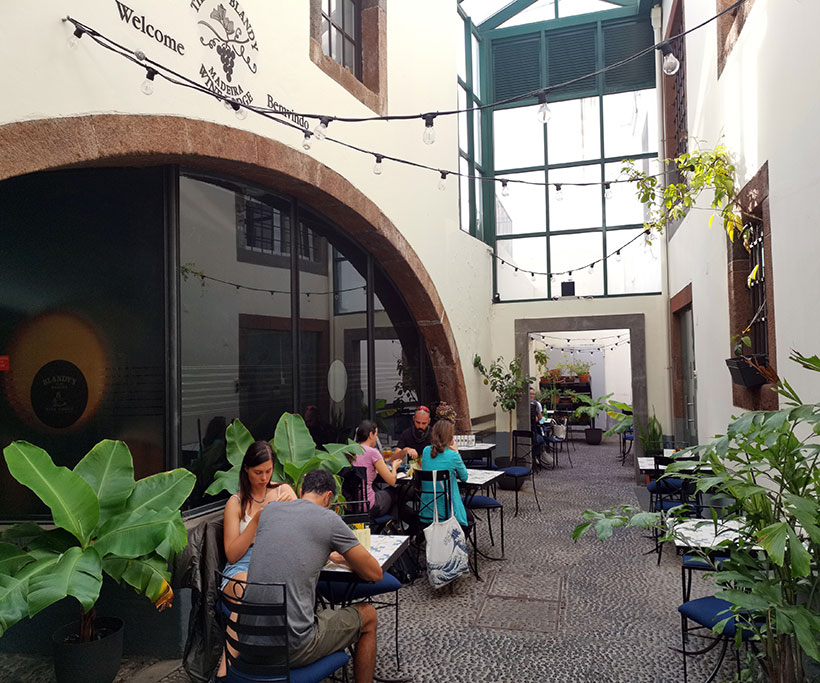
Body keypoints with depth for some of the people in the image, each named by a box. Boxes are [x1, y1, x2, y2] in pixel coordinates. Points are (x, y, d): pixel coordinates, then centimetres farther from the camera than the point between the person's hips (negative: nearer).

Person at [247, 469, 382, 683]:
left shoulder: (268, 511, 9)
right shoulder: (329, 519, -7)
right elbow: (374, 573, 0)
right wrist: (346, 558, 19)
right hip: (293, 649, -6)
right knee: (368, 615, 16)